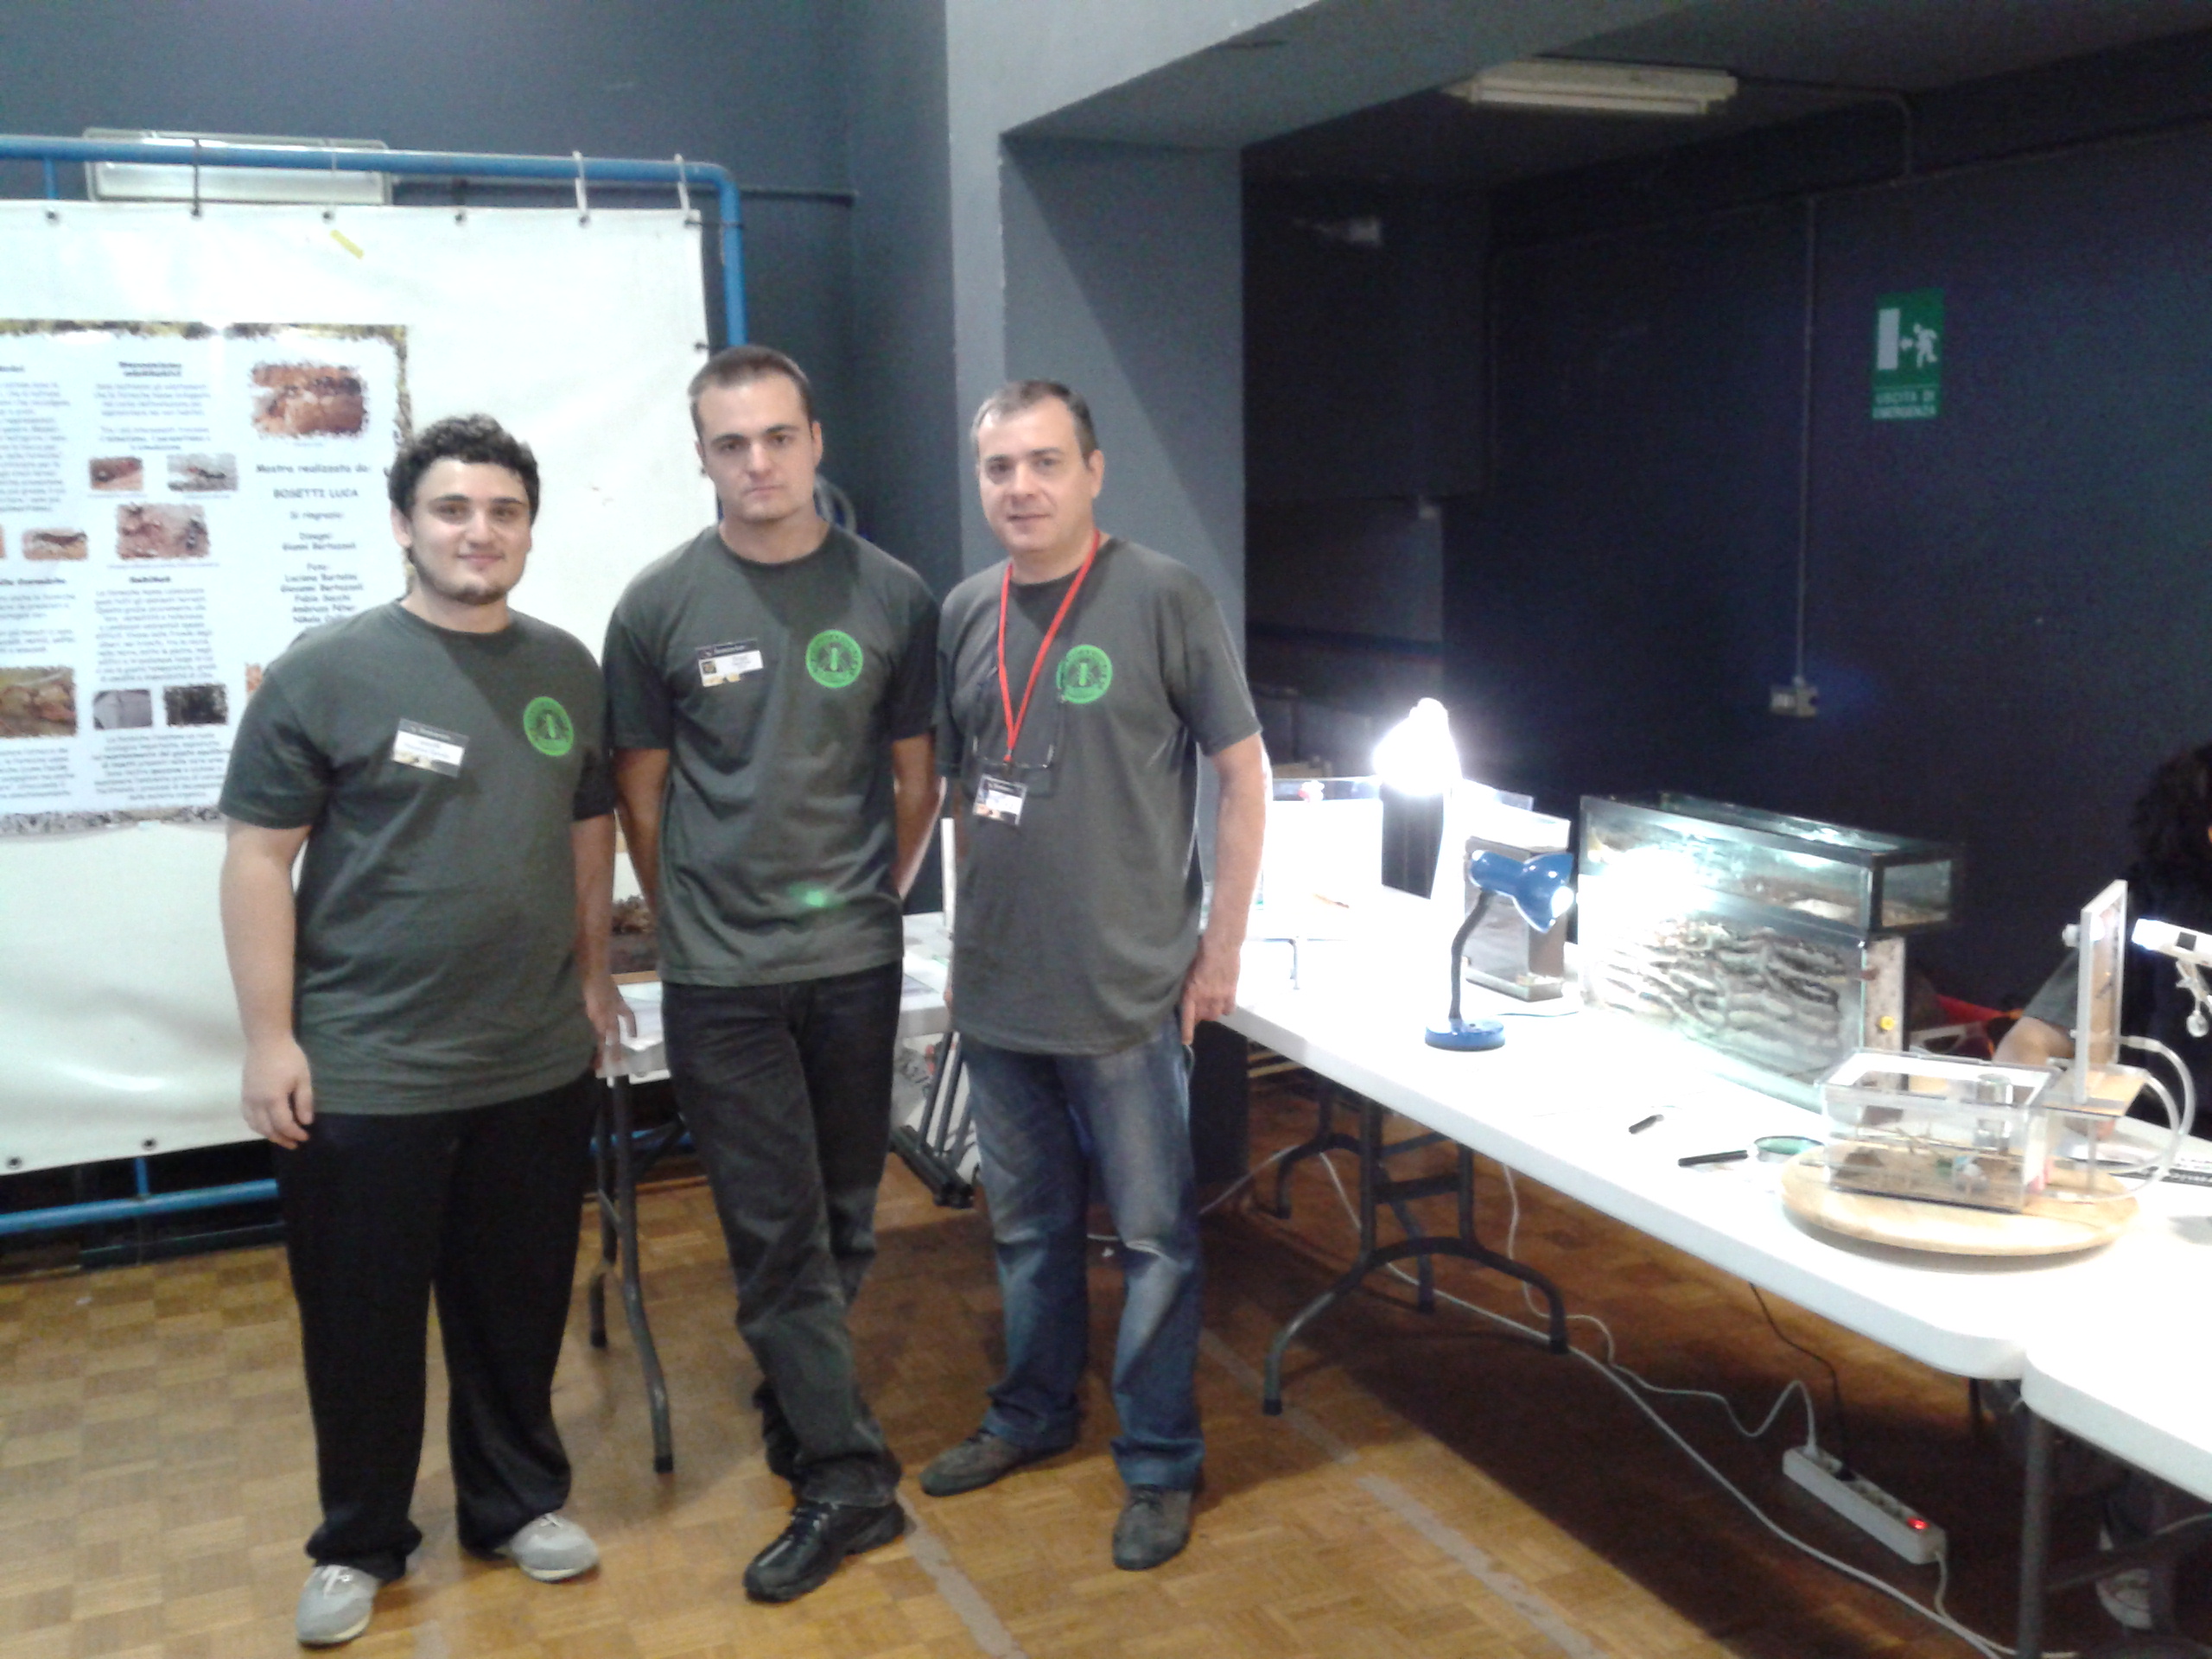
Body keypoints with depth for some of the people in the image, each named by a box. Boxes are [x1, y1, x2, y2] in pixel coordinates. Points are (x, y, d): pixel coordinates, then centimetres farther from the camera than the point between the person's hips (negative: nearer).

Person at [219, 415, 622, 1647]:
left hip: (538, 1067, 3)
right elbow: (260, 859, -7)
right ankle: (359, 1543, 30)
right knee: (364, 1323, 10)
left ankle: (520, 1501, 35)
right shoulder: (326, 672, -8)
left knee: (520, 1310, 15)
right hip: (364, 1074, -3)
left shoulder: (569, 671, 5)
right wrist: (270, 1036, -9)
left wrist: (592, 973, 15)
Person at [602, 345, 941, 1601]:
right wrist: (691, 928, 7)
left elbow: (917, 780, 8)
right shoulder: (660, 606, -3)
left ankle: (800, 1407, 35)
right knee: (778, 1231, 2)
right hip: (722, 976, -1)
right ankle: (848, 1476, 12)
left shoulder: (893, 597, -1)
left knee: (843, 1220, 14)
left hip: (857, 963, 2)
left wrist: (876, 901, 9)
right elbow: (642, 793, 5)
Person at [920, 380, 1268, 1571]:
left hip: (1127, 990, -5)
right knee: (1027, 1223, 19)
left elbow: (1244, 772, -6)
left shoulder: (1162, 600, -9)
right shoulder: (966, 614, 6)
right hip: (998, 988, 5)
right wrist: (970, 938, 12)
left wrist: (1222, 944, -7)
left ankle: (1158, 1462, 22)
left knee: (1153, 1236, 6)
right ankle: (1031, 1413, 38)